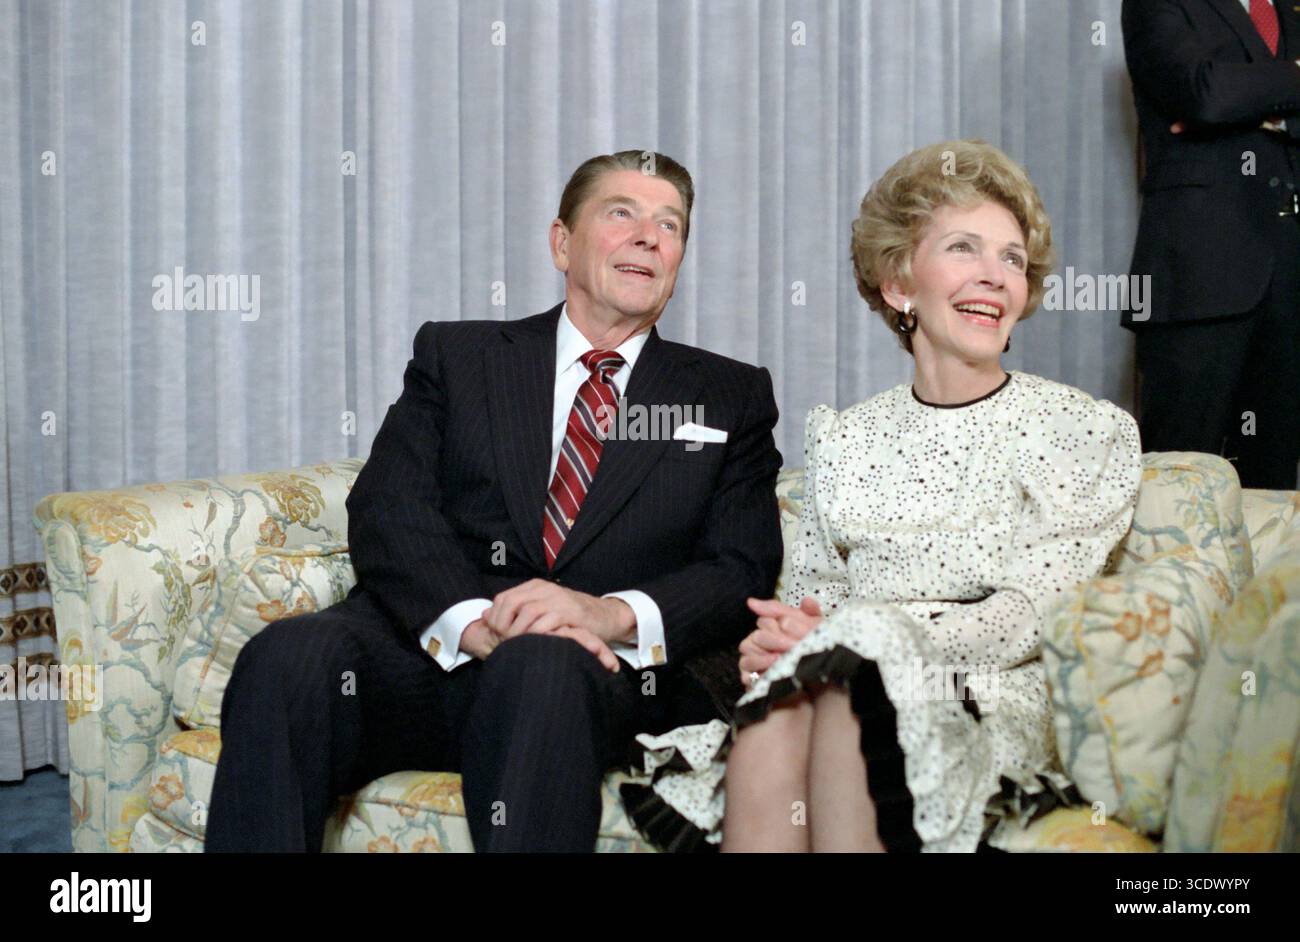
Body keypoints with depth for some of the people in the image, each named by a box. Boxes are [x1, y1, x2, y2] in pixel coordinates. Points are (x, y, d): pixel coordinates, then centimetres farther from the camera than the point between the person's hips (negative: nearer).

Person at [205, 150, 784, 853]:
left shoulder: (732, 397, 19)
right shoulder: (454, 355, 19)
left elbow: (744, 571, 7)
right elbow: (386, 511, 4)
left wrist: (617, 614, -15)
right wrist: (471, 621, -18)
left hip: (605, 669, -1)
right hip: (433, 650, 1)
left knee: (539, 666, -37)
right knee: (288, 657, -31)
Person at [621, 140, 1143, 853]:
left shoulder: (1087, 432, 6)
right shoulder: (839, 440, 16)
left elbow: (1027, 619, -5)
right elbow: (809, 597, 13)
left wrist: (863, 632, -16)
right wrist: (777, 641, -13)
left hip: (993, 711, -2)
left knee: (848, 689, -35)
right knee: (773, 718, -34)